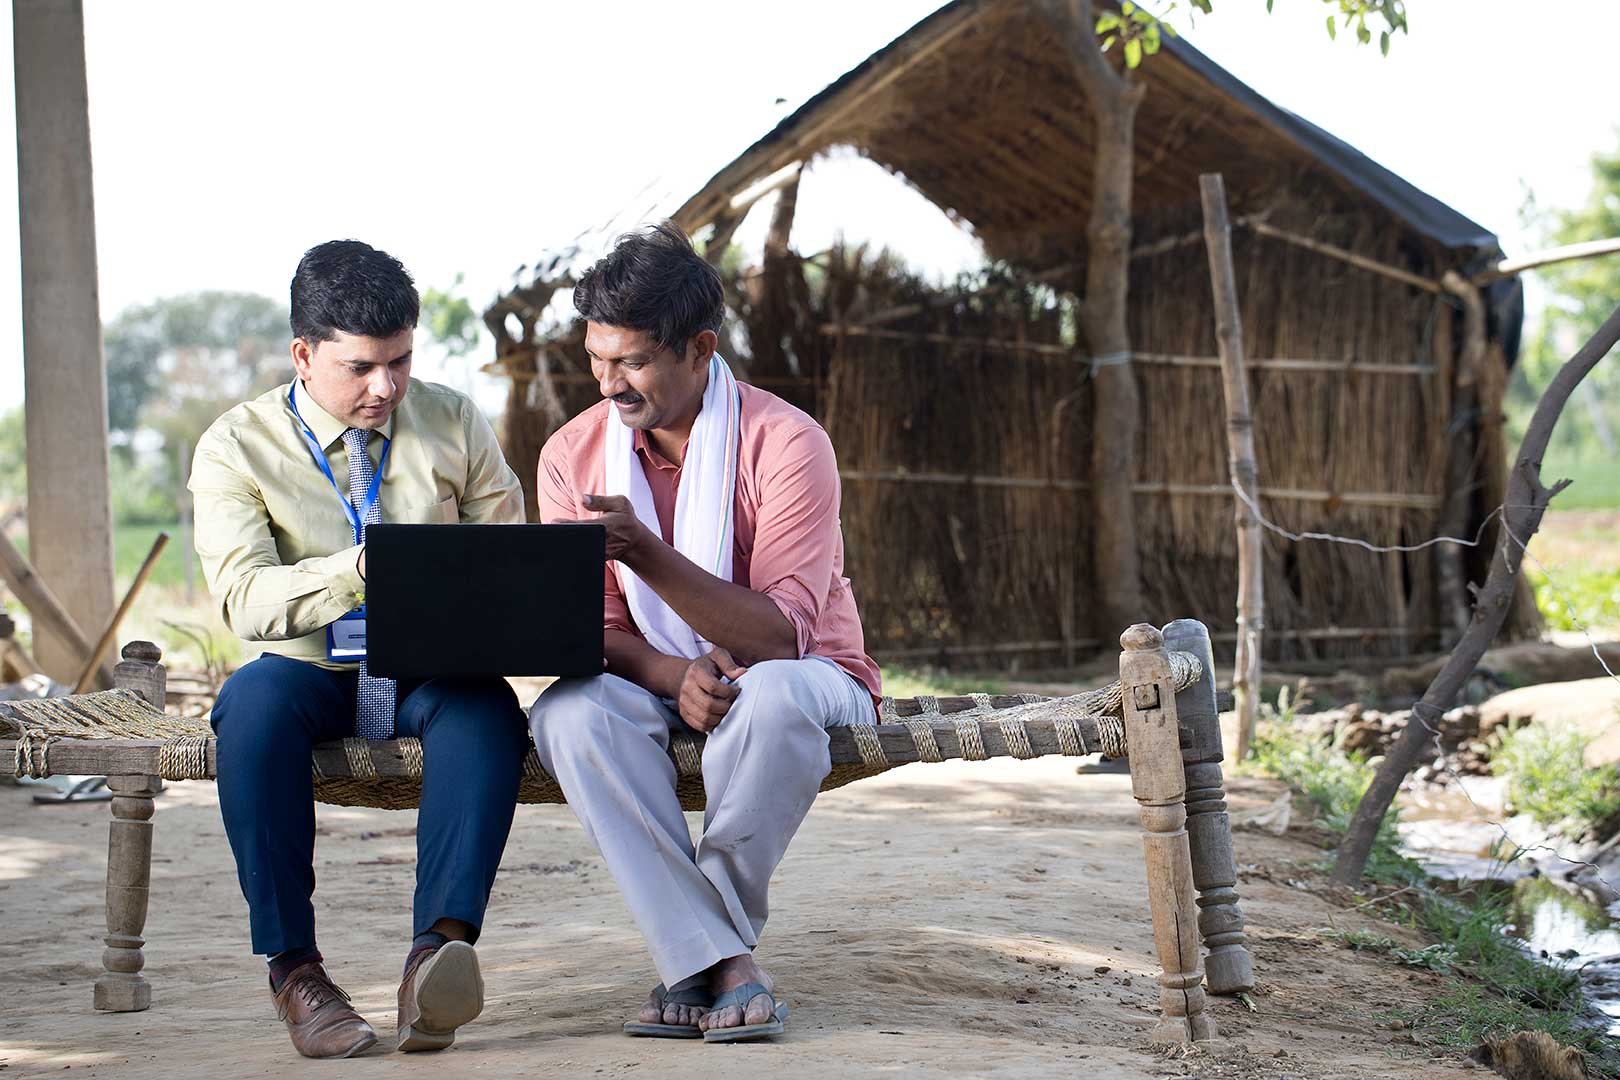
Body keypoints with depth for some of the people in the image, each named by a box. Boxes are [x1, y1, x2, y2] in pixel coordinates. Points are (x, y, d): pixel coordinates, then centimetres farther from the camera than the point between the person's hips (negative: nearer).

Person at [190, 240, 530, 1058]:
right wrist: (360, 569, -34)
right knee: (254, 700, -35)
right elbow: (242, 597, -17)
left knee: (487, 706, -34)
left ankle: (440, 948, -44)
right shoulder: (236, 447, -4)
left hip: (432, 673, 1)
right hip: (312, 673, -1)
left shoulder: (454, 424, 5)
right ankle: (293, 968, -30)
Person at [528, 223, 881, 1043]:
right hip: (658, 682, 3)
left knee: (773, 693, -40)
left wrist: (645, 552, -36)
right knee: (569, 711, -31)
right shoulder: (573, 454, -4)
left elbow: (779, 636, -24)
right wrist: (672, 674, -28)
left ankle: (692, 955, -23)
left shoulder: (786, 444, -17)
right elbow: (590, 632, -5)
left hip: (804, 675, -3)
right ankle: (721, 962, -32)